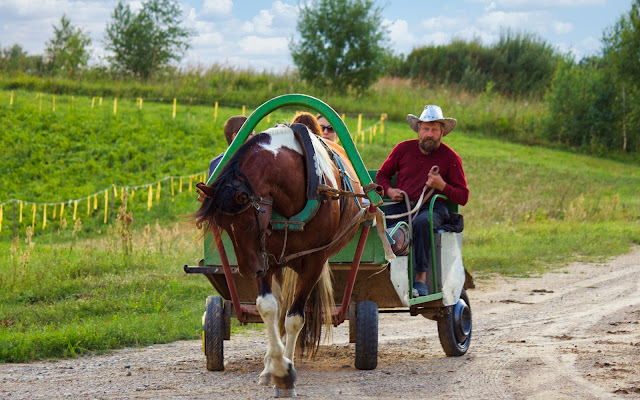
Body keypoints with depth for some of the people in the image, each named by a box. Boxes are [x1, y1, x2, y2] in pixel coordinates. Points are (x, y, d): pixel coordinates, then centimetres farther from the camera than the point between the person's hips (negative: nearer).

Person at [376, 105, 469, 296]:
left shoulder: (450, 157, 4)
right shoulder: (403, 149, 10)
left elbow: (463, 197, 5)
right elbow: (382, 174, 23)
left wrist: (442, 186, -13)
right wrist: (389, 190, 0)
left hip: (432, 208, -2)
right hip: (401, 206, 2)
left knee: (421, 222, -40)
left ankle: (421, 277, -32)